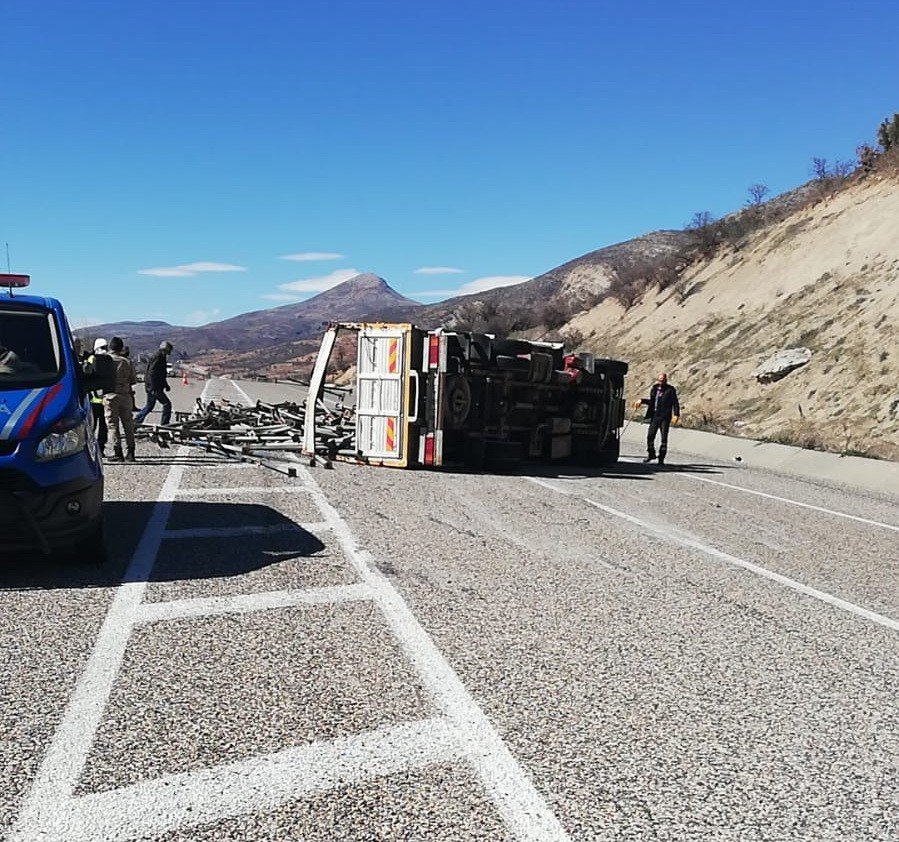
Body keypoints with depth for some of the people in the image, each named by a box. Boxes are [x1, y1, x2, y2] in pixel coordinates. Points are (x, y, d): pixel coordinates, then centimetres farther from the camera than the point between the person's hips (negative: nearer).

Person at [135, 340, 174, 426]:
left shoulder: (162, 357, 17)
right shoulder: (157, 357, -15)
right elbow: (151, 373, -22)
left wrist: (166, 385, 24)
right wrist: (154, 388, -25)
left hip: (151, 387, 11)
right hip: (153, 387, -11)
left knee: (149, 406, 17)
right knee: (167, 404, -9)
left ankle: (136, 421, 25)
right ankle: (164, 424, -5)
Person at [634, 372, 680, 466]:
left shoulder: (670, 390, -3)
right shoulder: (654, 388, 10)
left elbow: (675, 403, -4)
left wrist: (676, 415, -12)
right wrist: (642, 401, 12)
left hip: (665, 417, -4)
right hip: (654, 416, 4)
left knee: (664, 437, -1)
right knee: (650, 435, 1)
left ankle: (661, 458, 6)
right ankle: (651, 454, 21)